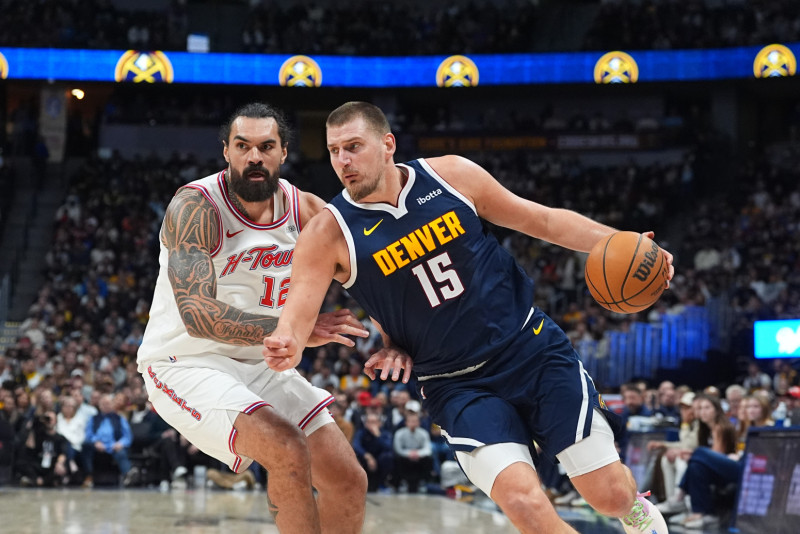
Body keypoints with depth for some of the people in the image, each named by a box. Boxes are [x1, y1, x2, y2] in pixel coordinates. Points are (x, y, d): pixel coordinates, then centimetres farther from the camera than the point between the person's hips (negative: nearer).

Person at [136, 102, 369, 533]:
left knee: (348, 483, 3)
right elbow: (197, 314, -32)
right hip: (184, 363, -6)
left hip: (258, 365, 7)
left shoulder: (304, 210, -4)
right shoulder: (195, 207, -21)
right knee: (290, 453, -29)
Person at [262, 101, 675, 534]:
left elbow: (540, 219, 5)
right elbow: (297, 314, -17)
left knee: (611, 495, 1)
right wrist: (285, 347, -41)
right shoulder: (329, 234, -10)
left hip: (532, 349, 1)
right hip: (456, 385, -1)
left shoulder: (450, 175, -5)